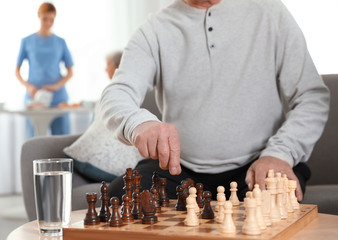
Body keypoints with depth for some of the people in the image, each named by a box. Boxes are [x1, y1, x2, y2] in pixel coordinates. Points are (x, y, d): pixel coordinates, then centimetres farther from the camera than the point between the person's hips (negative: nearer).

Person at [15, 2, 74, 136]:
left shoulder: (60, 42, 8)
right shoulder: (27, 42, 7)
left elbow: (70, 72, 8)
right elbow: (17, 71, 8)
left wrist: (56, 86, -11)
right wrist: (28, 86, -11)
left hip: (58, 97, 1)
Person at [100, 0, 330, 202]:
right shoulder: (155, 30, 6)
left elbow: (313, 96, 1)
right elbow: (116, 94, -9)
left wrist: (280, 154, -17)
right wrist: (138, 123, -34)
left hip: (254, 166, -2)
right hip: (179, 168, 3)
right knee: (120, 193, -25)